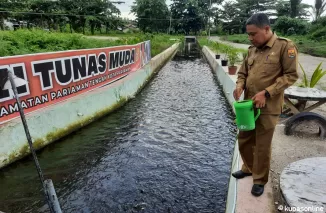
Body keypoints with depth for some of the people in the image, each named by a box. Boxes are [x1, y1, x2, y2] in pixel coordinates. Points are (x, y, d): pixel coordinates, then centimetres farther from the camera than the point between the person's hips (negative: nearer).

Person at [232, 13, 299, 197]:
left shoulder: (285, 46, -8)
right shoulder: (252, 49, 9)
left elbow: (291, 75, -11)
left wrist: (266, 93, -20)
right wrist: (240, 86, -6)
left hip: (268, 108, -6)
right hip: (248, 105, 6)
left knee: (262, 146, 6)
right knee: (244, 140, 17)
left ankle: (260, 180, 26)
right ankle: (249, 168, 41)